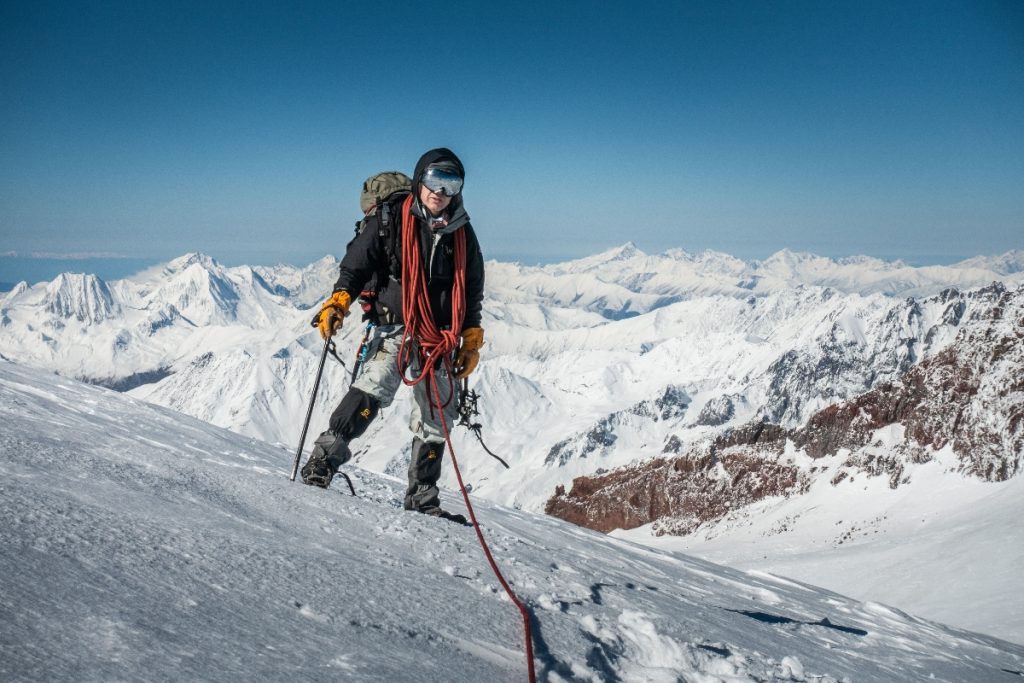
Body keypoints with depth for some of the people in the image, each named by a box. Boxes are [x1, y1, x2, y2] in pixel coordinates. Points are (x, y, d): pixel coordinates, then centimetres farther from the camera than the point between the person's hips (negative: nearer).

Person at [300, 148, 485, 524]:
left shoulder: (463, 233, 9)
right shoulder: (391, 220, -2)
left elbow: (472, 294, 17)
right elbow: (356, 265, 1)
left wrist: (471, 341, 13)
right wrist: (339, 300, -16)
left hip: (442, 342, 4)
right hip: (395, 330, -4)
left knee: (436, 423, 7)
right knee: (370, 394, -26)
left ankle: (422, 499, 22)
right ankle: (321, 464, -14)